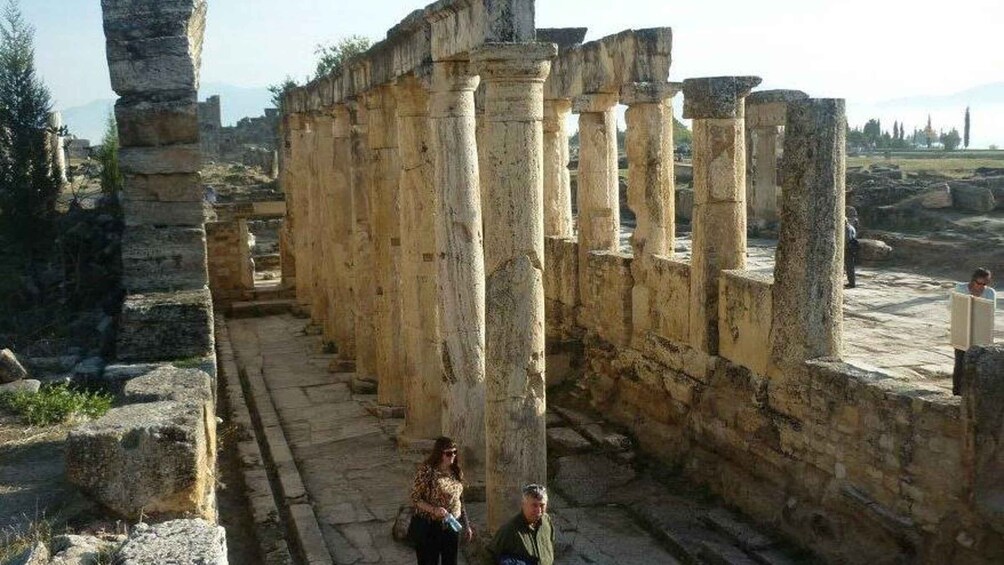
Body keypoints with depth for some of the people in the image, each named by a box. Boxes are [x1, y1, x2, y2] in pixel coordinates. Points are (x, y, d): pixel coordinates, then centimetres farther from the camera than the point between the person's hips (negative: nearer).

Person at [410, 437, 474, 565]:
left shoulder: (456, 471, 5)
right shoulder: (427, 471, -15)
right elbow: (415, 499, -13)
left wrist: (466, 525, 14)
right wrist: (434, 509, -27)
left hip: (452, 526, 6)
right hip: (429, 527, -6)